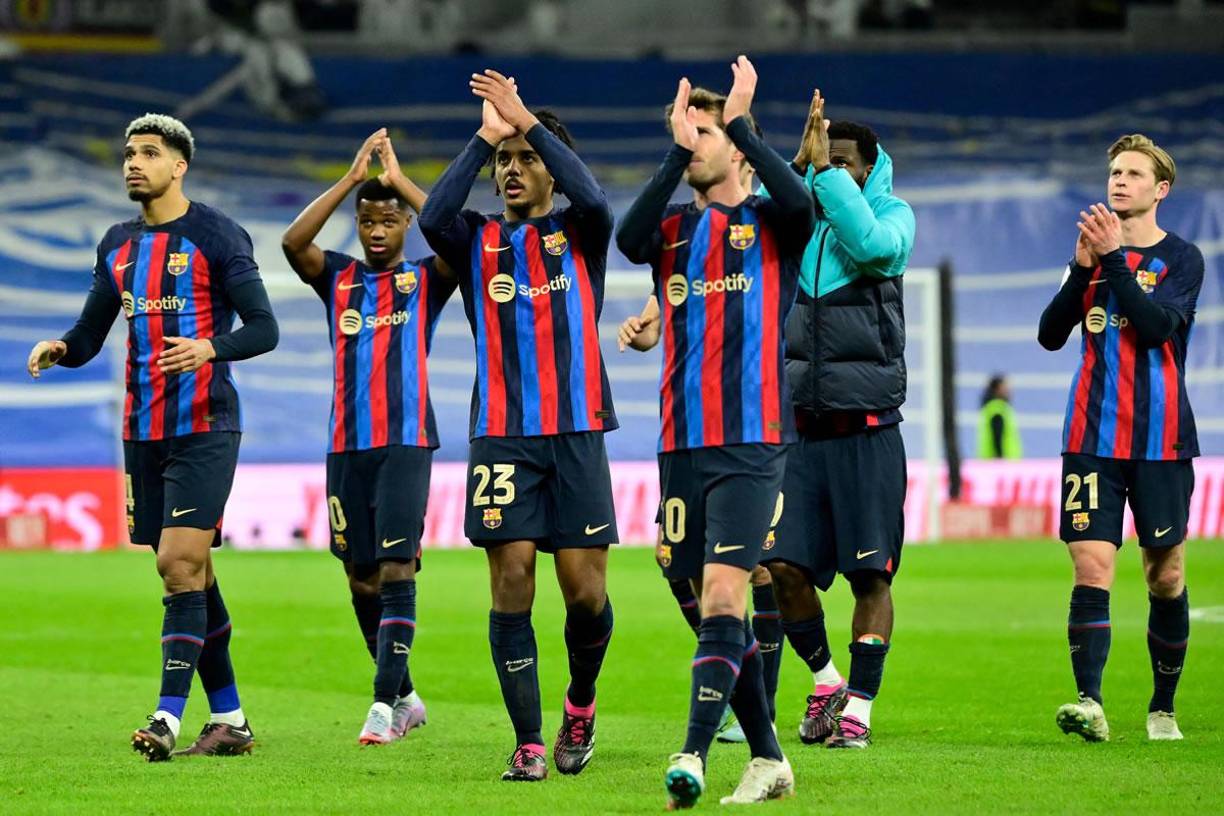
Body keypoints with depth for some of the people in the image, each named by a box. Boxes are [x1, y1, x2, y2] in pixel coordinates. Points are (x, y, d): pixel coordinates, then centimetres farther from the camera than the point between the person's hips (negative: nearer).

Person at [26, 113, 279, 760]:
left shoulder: (215, 235, -6)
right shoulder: (118, 245, 14)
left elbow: (264, 328, -9)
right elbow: (90, 334, 18)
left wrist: (210, 348, -28)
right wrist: (60, 349, -5)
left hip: (204, 427, -7)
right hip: (143, 432, 7)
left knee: (180, 562, -16)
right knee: (188, 573, 9)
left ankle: (168, 717, -20)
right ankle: (229, 719, 16)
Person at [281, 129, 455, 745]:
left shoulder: (426, 279, 5)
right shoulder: (337, 278, 11)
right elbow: (293, 242, -8)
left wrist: (399, 180, -13)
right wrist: (352, 179, -12)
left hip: (407, 444, -4)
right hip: (347, 446, 4)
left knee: (396, 569, -15)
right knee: (361, 578, 7)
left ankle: (384, 704, -19)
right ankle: (405, 698, 21)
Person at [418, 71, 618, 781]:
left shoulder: (579, 236, 8)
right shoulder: (480, 241, 10)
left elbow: (594, 201, -16)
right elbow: (433, 217, -12)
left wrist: (528, 121, -15)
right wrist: (485, 136, -11)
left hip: (576, 431, -1)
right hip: (502, 434, 1)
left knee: (585, 588, -4)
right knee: (512, 583, -7)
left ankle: (581, 703, 24)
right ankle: (529, 744, -2)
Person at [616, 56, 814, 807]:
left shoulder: (770, 225, 4)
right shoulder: (674, 230, 14)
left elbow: (801, 203, -21)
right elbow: (629, 239, -9)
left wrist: (741, 123, -15)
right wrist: (675, 154, -13)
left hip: (751, 443, -5)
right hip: (682, 446, 5)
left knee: (723, 598, -17)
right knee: (714, 607, 7)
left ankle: (695, 756, -25)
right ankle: (768, 759, 16)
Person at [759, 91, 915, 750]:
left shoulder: (892, 213, 2)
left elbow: (874, 246, -21)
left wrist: (825, 167, -18)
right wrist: (797, 164, -18)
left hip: (865, 431, -2)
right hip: (797, 428, 2)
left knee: (870, 573, -1)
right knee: (782, 566, -4)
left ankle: (859, 706, 10)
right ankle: (824, 678, 18)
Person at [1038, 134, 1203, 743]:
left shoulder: (1180, 258, 1)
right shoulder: (1094, 250, 13)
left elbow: (1157, 326, -16)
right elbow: (1049, 335, 3)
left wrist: (1114, 258, -19)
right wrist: (1083, 267, -10)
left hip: (1161, 441, -2)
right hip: (1093, 437, 2)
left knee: (1166, 576, 4)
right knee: (1092, 567, -12)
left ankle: (1163, 707, 17)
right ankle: (1089, 702, -21)